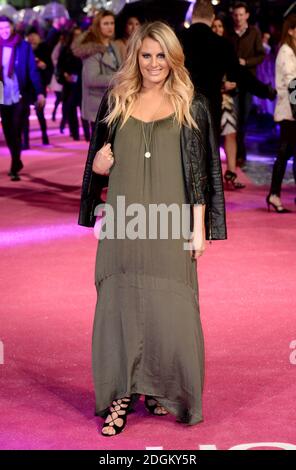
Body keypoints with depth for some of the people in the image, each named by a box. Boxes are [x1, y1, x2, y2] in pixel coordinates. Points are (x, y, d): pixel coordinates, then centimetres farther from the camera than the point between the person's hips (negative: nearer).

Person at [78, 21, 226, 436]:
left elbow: (201, 171, 1)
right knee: (120, 306, 2)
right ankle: (120, 396, 10)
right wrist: (98, 165, -5)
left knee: (171, 310, -1)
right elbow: (98, 160, 19)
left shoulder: (190, 106, 3)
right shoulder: (117, 101, 10)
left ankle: (166, 390, 16)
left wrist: (199, 227, -4)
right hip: (123, 222, 2)